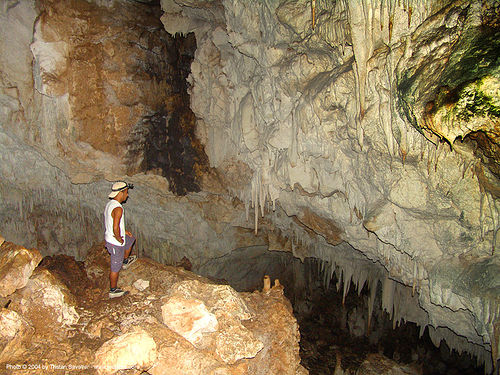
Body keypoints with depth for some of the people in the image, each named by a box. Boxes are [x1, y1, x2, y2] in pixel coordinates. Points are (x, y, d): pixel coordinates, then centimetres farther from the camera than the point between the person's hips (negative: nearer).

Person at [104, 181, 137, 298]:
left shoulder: (110, 204, 3)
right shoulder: (118, 208, -28)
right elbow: (115, 229, -34)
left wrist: (123, 232, 17)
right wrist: (120, 239, -16)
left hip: (108, 237, 9)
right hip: (116, 243, -9)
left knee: (131, 239, 32)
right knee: (115, 268, 7)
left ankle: (125, 261, 48)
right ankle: (113, 291, 23)